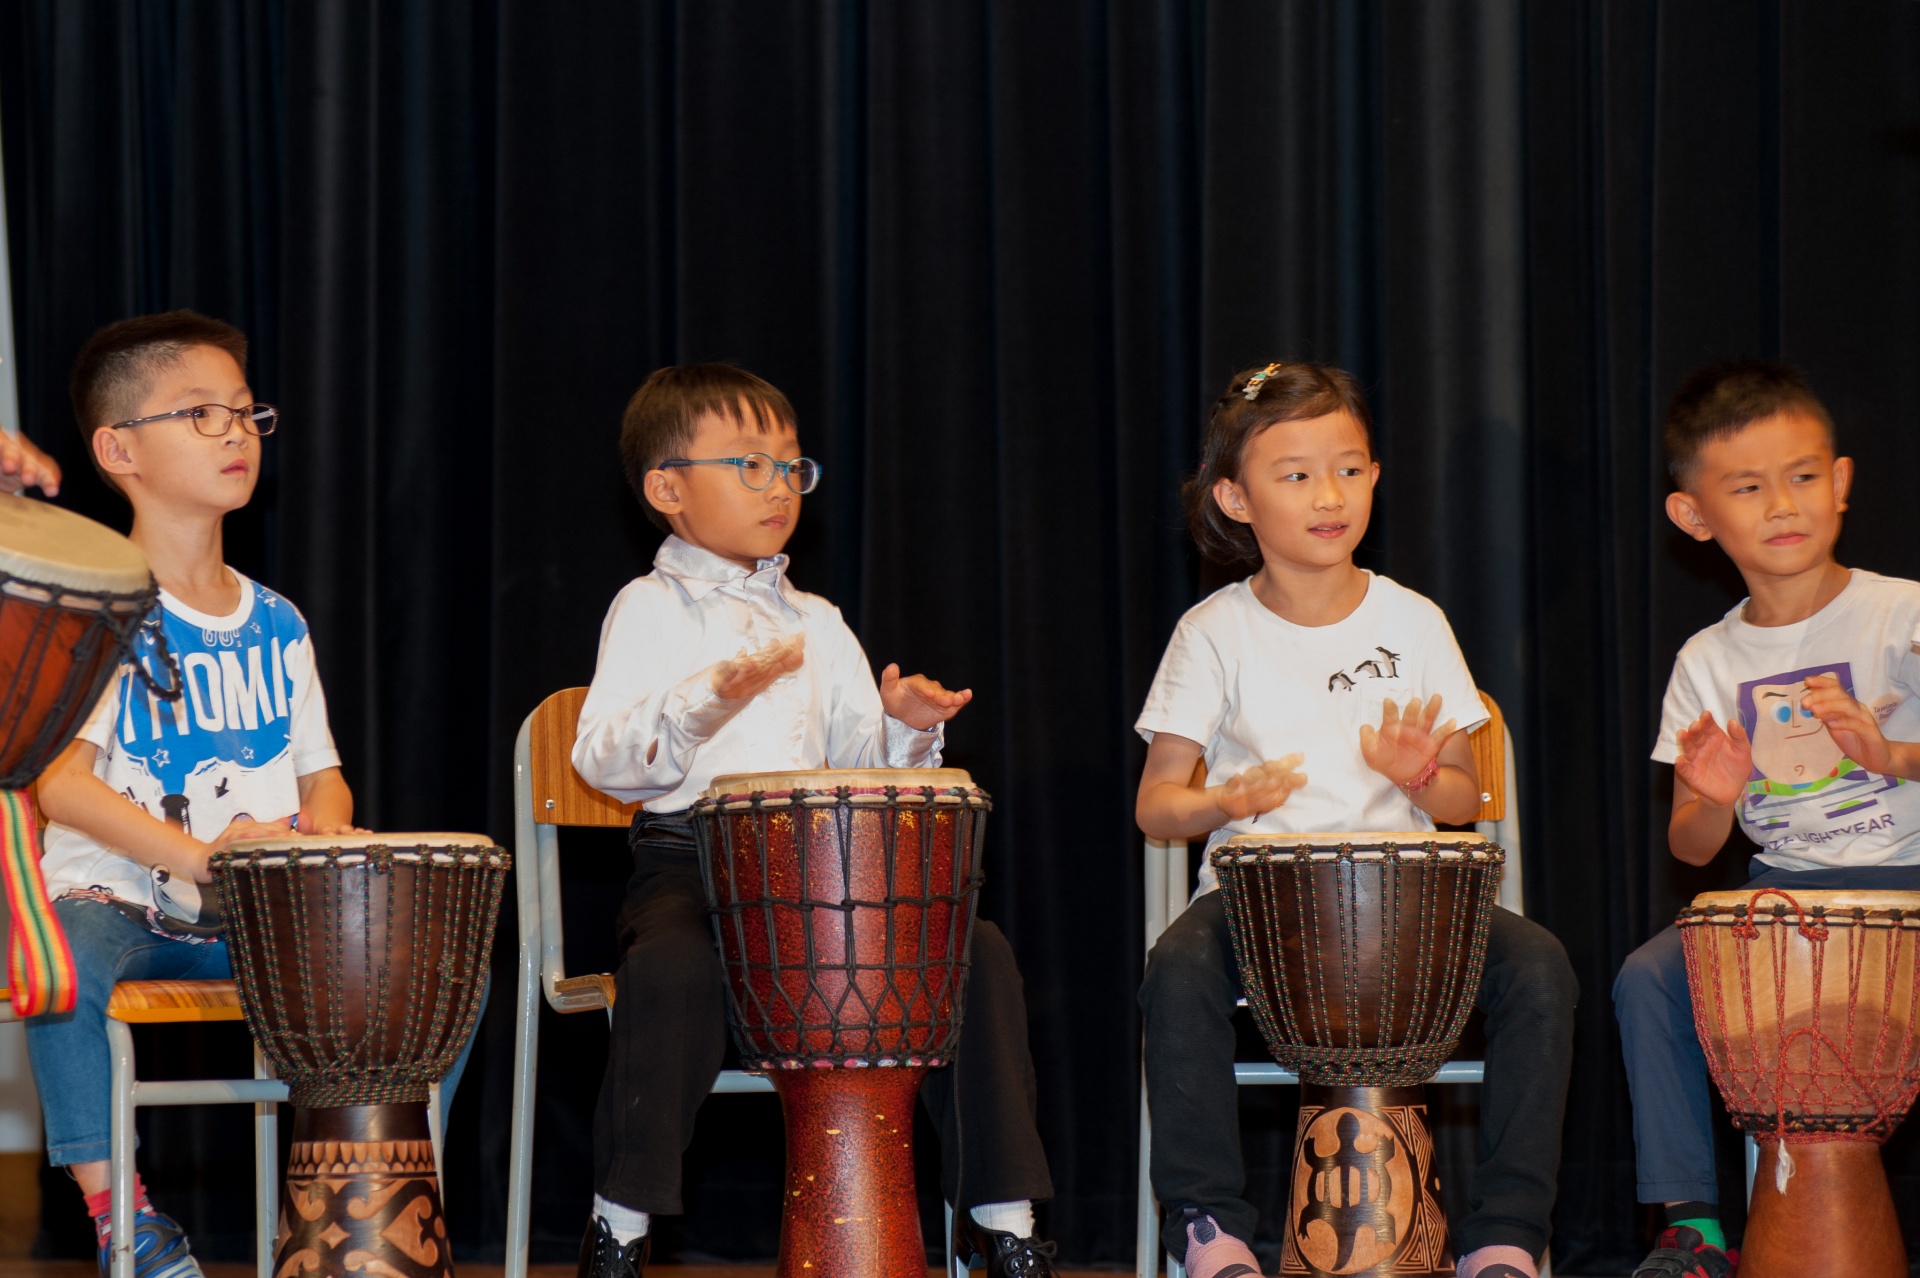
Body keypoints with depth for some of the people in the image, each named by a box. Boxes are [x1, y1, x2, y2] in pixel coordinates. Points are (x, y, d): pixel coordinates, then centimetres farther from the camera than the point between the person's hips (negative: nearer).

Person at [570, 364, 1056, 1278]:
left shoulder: (816, 624, 21)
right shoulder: (651, 610, 5)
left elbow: (858, 766, 17)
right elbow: (600, 758, -10)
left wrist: (904, 725, -4)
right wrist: (708, 704, -24)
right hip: (689, 862, -5)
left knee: (978, 952, -13)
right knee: (673, 965, -37)